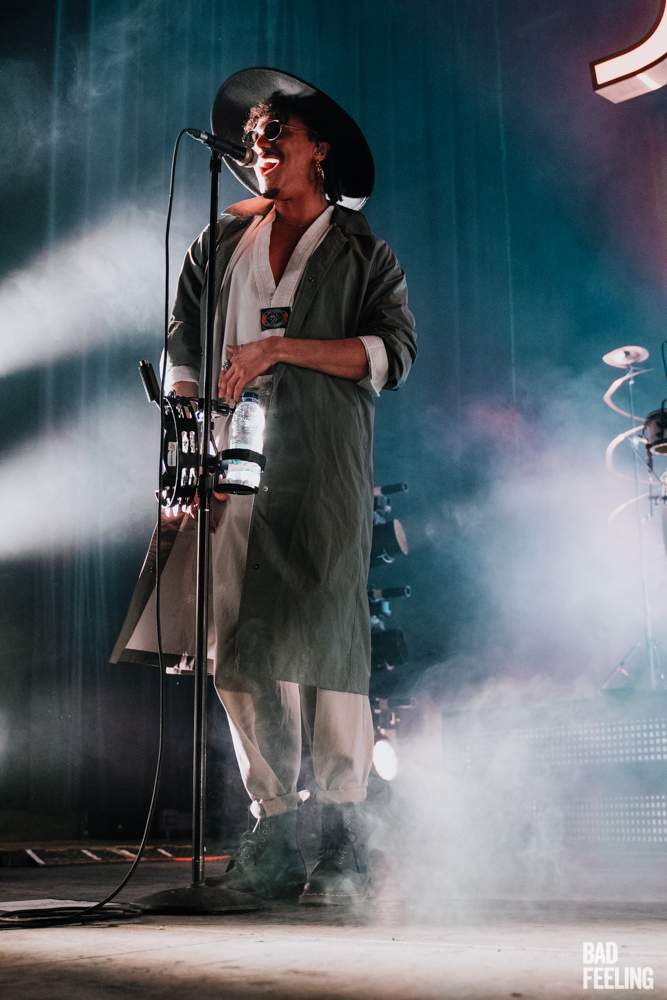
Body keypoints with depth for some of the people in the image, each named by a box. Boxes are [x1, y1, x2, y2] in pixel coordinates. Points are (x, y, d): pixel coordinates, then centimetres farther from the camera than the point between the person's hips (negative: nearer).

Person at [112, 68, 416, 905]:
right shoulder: (216, 247, 21)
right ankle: (273, 829, 8)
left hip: (323, 469, -3)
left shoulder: (361, 252, 12)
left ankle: (343, 840, -2)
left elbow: (394, 353, -2)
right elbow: (181, 354, 16)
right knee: (235, 648, -1)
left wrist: (280, 348, -11)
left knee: (322, 638, -10)